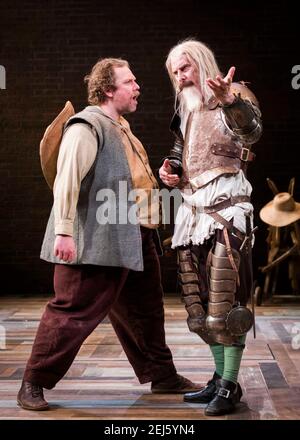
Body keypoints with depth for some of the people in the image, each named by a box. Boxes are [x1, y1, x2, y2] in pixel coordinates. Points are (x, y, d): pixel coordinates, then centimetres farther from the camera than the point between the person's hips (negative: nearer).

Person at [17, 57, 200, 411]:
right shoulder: (87, 126, -10)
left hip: (136, 240, 10)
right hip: (101, 242, -10)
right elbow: (67, 180, -19)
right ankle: (34, 384, 8)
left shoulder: (121, 128, 21)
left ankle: (162, 376, 31)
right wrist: (64, 232, -26)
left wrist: (160, 177, 16)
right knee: (74, 312, -5)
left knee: (145, 312, 17)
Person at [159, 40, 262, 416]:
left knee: (225, 298, -10)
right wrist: (170, 170, 6)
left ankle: (229, 385, -4)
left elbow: (251, 130, -24)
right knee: (202, 299, 7)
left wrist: (229, 101, -44)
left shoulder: (235, 95, -3)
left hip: (225, 205, -8)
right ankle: (220, 377, 16)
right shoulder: (187, 109, 19)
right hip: (193, 208, 8)